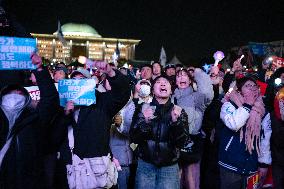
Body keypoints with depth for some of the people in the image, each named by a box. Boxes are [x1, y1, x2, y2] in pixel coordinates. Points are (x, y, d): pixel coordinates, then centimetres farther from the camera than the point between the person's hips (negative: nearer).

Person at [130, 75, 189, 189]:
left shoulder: (179, 111, -1)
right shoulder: (143, 108, -1)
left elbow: (181, 142, -8)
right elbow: (134, 138, -6)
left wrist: (176, 121, -23)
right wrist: (145, 121, -23)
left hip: (169, 166, 0)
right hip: (145, 165, 0)